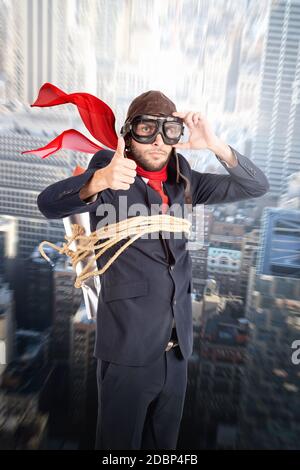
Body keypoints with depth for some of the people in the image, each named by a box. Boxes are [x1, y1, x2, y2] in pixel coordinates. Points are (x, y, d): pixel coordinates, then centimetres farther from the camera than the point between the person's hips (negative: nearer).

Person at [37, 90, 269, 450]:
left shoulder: (182, 180, 5)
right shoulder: (110, 176, -7)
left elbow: (256, 186, 6)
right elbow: (49, 204, -20)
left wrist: (216, 145, -10)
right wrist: (98, 180, -40)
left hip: (177, 346, 5)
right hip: (127, 345, -4)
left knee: (164, 441, 25)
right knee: (120, 441, 17)